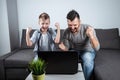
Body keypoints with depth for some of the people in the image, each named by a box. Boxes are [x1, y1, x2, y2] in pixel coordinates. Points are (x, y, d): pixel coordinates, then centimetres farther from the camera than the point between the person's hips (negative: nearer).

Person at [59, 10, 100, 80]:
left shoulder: (88, 29, -25)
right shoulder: (66, 32, -14)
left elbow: (97, 48, -30)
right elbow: (67, 48, -3)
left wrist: (91, 36, -50)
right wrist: (64, 48, -28)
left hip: (87, 51, -2)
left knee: (88, 62, -34)